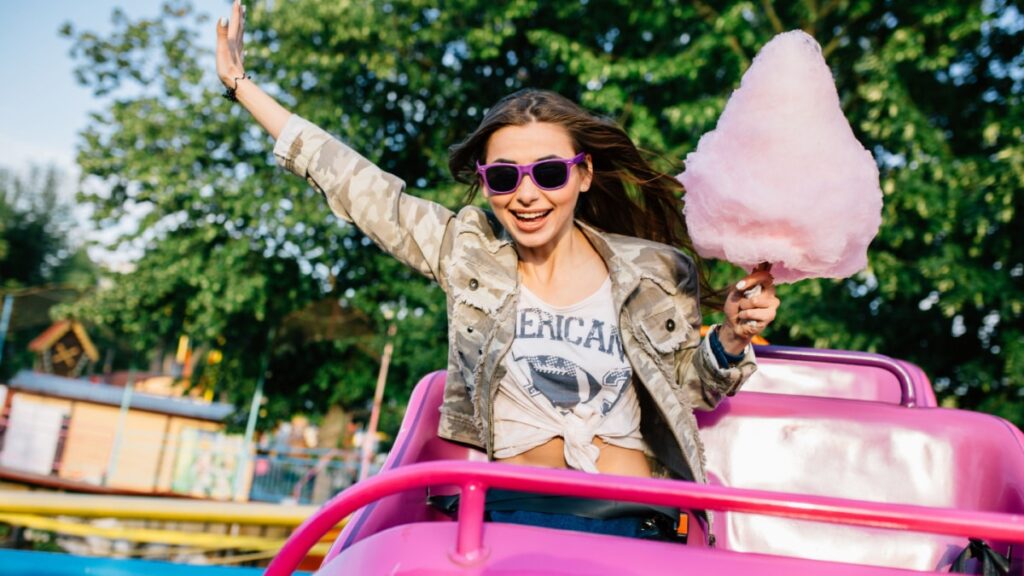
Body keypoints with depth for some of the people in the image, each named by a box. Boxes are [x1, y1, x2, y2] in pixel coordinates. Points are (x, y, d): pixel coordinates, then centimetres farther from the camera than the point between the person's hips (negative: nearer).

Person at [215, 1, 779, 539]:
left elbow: (688, 386, 15)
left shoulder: (652, 275, 2)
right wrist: (241, 84, 10)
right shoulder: (466, 249, 2)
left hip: (625, 480, 1)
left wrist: (731, 341, -7)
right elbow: (350, 181, 6)